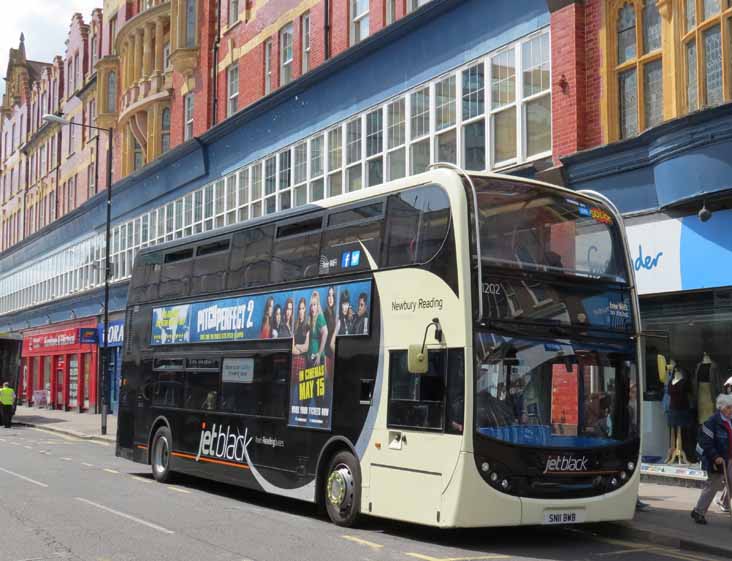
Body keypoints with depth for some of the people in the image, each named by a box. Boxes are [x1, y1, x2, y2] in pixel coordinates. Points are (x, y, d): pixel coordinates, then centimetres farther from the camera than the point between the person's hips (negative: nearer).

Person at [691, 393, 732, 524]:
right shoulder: (712, 422, -15)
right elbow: (706, 442, -17)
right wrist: (716, 457, -22)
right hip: (717, 461, -7)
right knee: (712, 486, 1)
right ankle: (698, 511, 16)